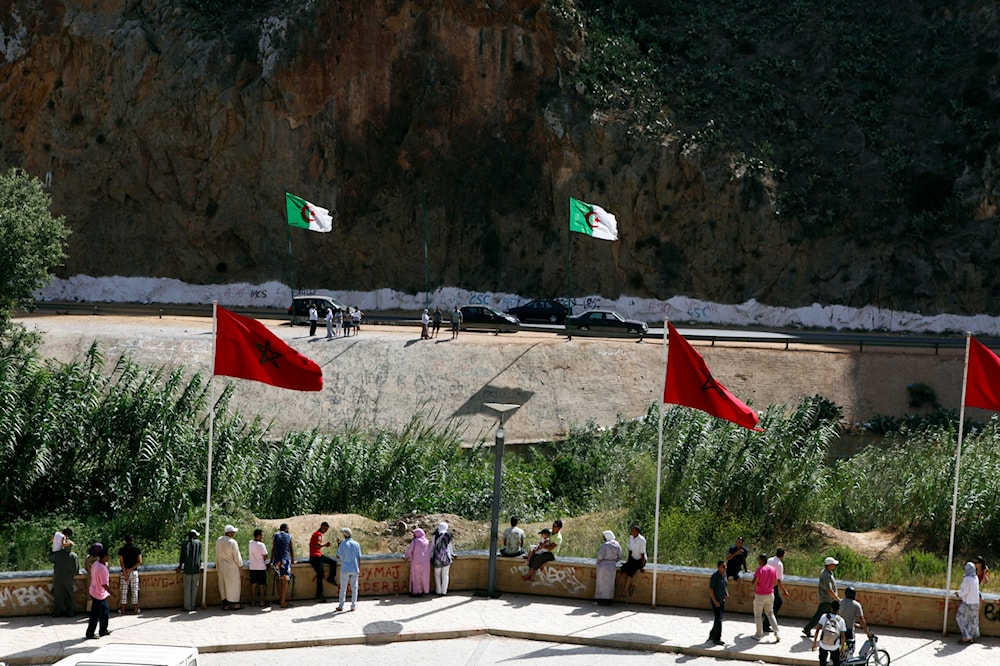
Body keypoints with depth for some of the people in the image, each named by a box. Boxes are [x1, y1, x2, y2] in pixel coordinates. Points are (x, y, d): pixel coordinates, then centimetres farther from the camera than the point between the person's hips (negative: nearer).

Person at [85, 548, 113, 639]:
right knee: (95, 615, 2)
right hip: (98, 595, -10)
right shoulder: (102, 569, -27)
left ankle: (103, 630, 31)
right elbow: (104, 584, -28)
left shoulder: (95, 564, 2)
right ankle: (90, 634, 12)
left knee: (105, 612, 21)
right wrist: (112, 593, -19)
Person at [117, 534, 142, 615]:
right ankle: (136, 609, 6)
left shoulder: (121, 549, -3)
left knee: (124, 591, 4)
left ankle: (122, 609, 5)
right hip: (134, 572, 1)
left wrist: (125, 573, -11)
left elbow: (121, 562, -10)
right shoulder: (137, 549, 0)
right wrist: (131, 569, -8)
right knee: (135, 591, 6)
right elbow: (140, 561, -6)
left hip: (124, 572, -1)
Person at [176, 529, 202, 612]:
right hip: (196, 569, 0)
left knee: (187, 588, 3)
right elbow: (199, 556, 7)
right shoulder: (198, 543, 0)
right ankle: (192, 606, 9)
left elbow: (182, 557, 3)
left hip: (187, 569, 0)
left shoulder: (184, 544, 0)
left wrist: (180, 567, 15)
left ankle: (187, 607, 4)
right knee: (194, 588, 6)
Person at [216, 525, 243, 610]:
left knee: (223, 585, 12)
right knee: (233, 585, 4)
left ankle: (225, 604, 13)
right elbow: (236, 556, -14)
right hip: (231, 568, -6)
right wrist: (240, 565, 4)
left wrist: (217, 567, 18)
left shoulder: (218, 541, -1)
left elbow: (217, 555, 8)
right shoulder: (232, 542, -19)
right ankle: (234, 604, 8)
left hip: (221, 567, 6)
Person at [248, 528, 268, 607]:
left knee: (253, 585, 12)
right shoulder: (261, 545, -17)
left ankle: (253, 602, 15)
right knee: (262, 585, 5)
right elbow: (265, 557, -11)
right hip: (261, 568, -5)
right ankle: (262, 602, 10)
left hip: (252, 568, 5)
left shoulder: (250, 543, 2)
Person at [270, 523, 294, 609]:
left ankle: (280, 599, 20)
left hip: (277, 560, 2)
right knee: (285, 581, -2)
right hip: (286, 560, -2)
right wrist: (293, 560, 25)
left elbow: (273, 549, 8)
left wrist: (272, 561, 14)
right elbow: (291, 550, 12)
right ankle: (283, 602, -7)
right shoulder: (289, 536, 8)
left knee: (279, 580, 15)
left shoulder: (275, 535, 10)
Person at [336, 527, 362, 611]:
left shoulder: (342, 544, -8)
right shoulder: (356, 544, 0)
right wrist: (359, 568, 11)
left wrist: (338, 547, 11)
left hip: (345, 569, -2)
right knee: (354, 588, 8)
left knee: (343, 588, 6)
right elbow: (359, 558, 2)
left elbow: (338, 556, -2)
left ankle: (341, 606, 9)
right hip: (354, 569, 2)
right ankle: (353, 605, 7)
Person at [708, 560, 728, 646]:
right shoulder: (715, 576, -18)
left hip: (722, 600, 8)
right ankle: (716, 639, -2)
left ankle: (712, 635, 27)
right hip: (715, 600, -8)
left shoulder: (724, 575, 6)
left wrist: (727, 594, 3)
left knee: (719, 618, 13)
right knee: (718, 619, -9)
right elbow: (710, 589, -18)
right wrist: (715, 601, -20)